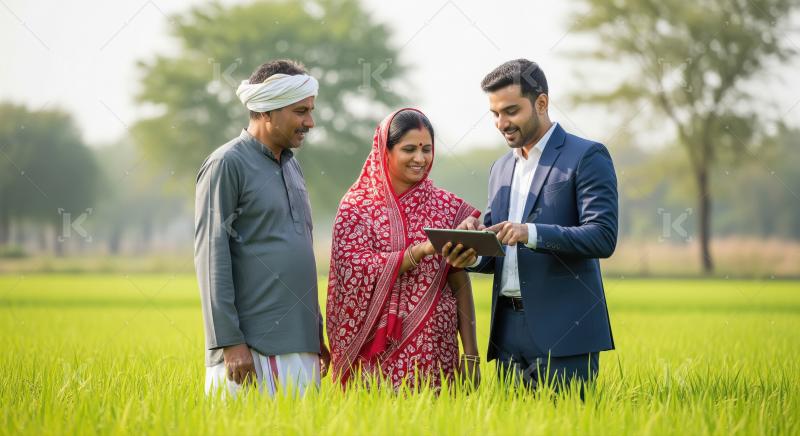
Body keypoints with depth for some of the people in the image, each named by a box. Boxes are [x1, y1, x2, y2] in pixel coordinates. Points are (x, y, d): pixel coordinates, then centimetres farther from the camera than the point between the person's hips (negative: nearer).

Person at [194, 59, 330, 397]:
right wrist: (229, 341, -17)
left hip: (301, 344, 8)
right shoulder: (227, 164, -6)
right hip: (252, 347, -8)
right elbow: (211, 256, -12)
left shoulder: (290, 165, 18)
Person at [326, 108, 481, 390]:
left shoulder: (447, 206, 6)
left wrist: (470, 355, 0)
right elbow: (355, 270, -13)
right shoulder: (357, 205, 0)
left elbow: (460, 285, 6)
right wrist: (423, 249, -22)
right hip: (378, 353, -2)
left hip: (435, 353, 2)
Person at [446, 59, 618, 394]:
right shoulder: (501, 168, 19)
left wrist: (532, 233, -24)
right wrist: (473, 254, -1)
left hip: (563, 330, -6)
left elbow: (603, 237, -12)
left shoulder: (587, 157, -3)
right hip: (509, 332, 6)